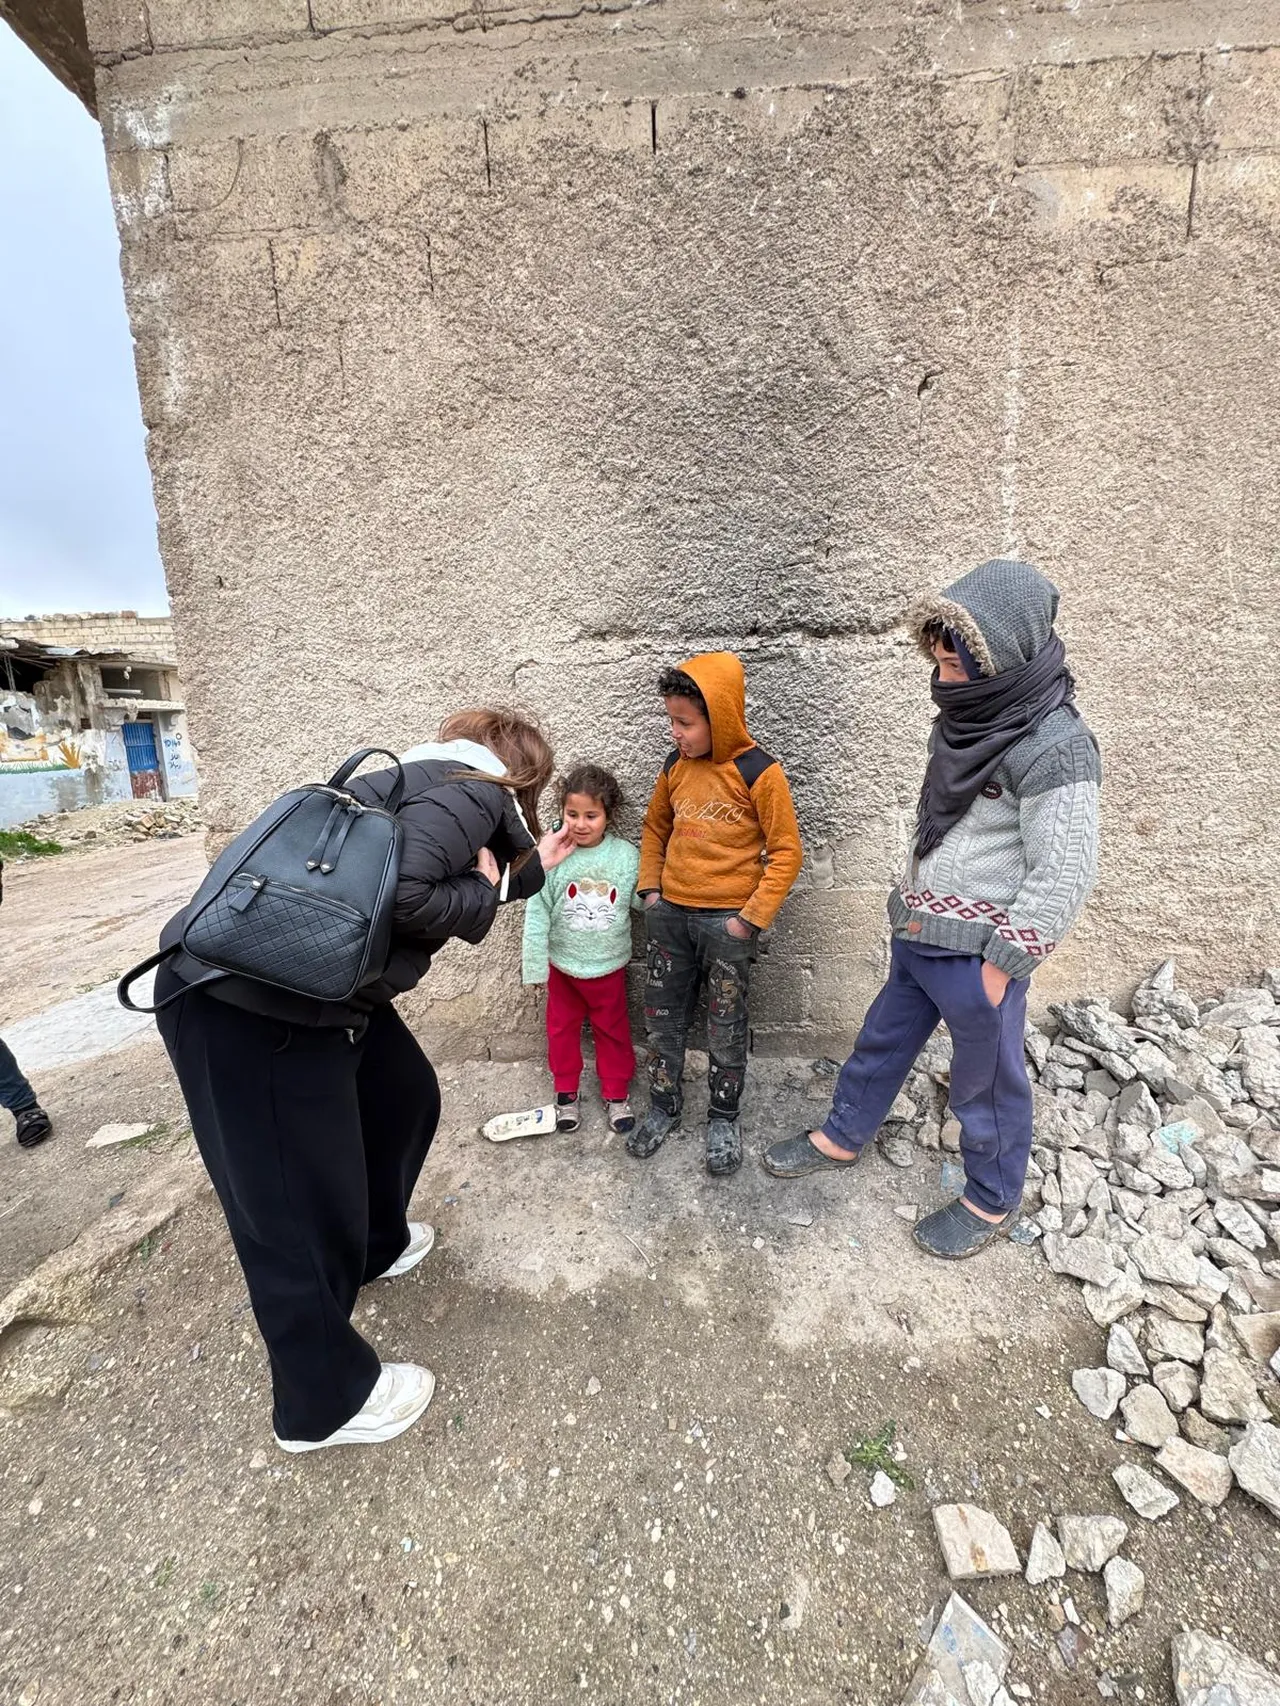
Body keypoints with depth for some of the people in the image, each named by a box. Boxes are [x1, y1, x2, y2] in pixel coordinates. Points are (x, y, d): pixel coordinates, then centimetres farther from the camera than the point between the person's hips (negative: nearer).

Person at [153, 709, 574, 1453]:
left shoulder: (435, 781, 15)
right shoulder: (474, 790, -13)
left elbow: (458, 885, 26)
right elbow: (399, 889, -29)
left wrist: (531, 868, 32)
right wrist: (482, 889, -11)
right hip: (241, 1000, -10)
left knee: (406, 1097, 25)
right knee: (301, 1210, 6)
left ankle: (375, 1246, 51)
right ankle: (325, 1401, 31)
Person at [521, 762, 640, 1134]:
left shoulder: (626, 855, -14)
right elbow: (537, 914, -12)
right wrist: (536, 965, -9)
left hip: (609, 964, 1)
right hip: (563, 964, 0)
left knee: (613, 1030, 18)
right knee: (562, 1029, 18)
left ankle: (616, 1093, 39)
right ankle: (566, 1092, 40)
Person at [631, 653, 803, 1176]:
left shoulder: (758, 773, -13)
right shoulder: (675, 766, 3)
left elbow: (785, 852, -9)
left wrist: (752, 918, -13)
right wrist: (650, 888, 6)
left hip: (727, 919, -5)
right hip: (670, 914, 5)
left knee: (726, 1026, 10)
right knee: (662, 1016, 14)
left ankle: (723, 1118, 31)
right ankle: (663, 1108, 34)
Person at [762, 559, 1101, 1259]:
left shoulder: (1053, 747, -21)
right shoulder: (967, 720, 5)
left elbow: (1062, 877, -19)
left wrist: (1000, 966, -16)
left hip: (978, 955, -8)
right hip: (917, 936, 8)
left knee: (986, 1079, 13)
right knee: (882, 1038, 22)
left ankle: (992, 1202, 39)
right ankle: (842, 1136, 45)